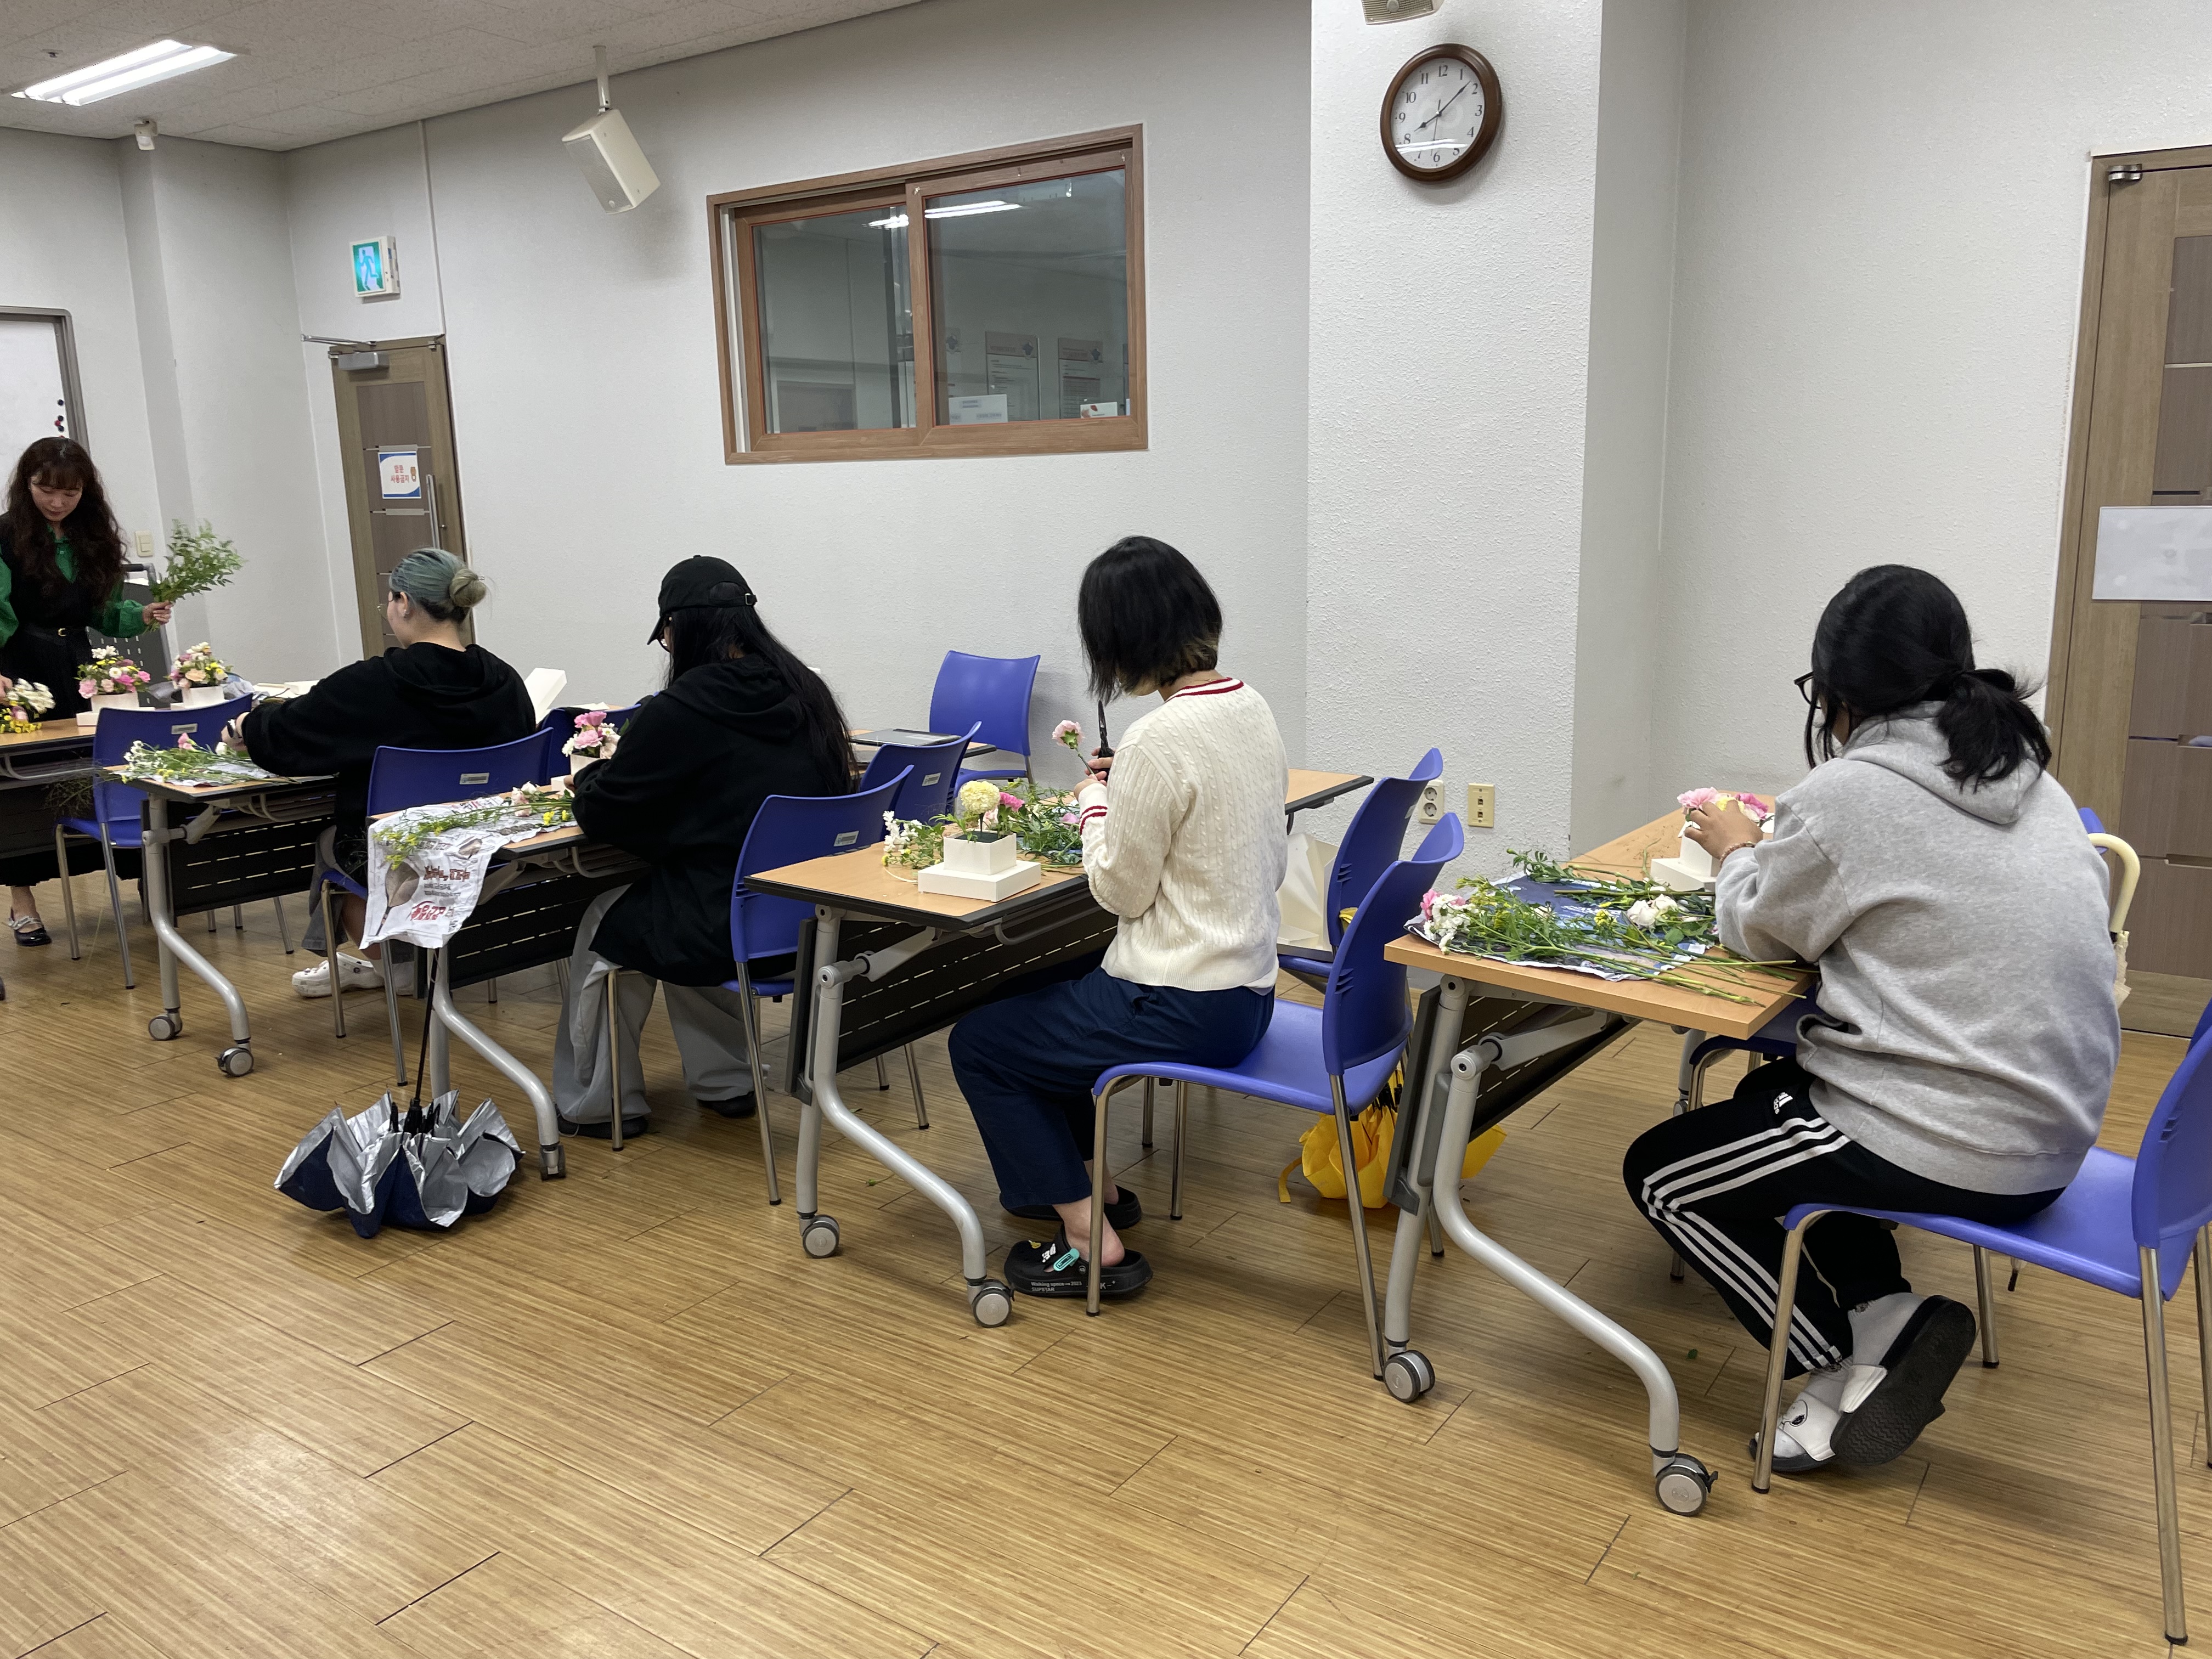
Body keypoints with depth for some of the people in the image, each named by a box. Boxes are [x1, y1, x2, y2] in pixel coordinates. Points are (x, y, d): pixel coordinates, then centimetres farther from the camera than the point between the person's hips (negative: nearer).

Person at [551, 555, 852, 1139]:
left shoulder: (677, 712, -17)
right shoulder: (806, 691, 2)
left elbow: (600, 815, -8)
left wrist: (593, 775, 18)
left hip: (731, 930, -7)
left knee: (604, 924, 21)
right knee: (679, 901, 33)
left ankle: (597, 1105, 34)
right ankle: (724, 1082, 39)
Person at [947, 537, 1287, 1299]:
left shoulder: (1157, 740, -25)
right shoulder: (1252, 707, 2)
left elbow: (1122, 891, -15)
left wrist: (1094, 800, 1)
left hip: (1183, 1009, -9)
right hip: (1248, 987, 9)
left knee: (978, 1040, 9)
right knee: (1031, 995, 29)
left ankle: (1090, 1244, 11)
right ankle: (1094, 1183, 40)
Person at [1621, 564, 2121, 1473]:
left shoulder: (1847, 793, -17)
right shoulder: (2029, 779, 7)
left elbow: (1759, 932, -2)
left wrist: (1738, 852, 16)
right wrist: (1784, 846, 19)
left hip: (1951, 1151, -8)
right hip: (2051, 1133, 9)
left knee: (1658, 1171, 8)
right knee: (1771, 1088, 28)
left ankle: (1848, 1367, 5)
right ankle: (1884, 1309, 15)